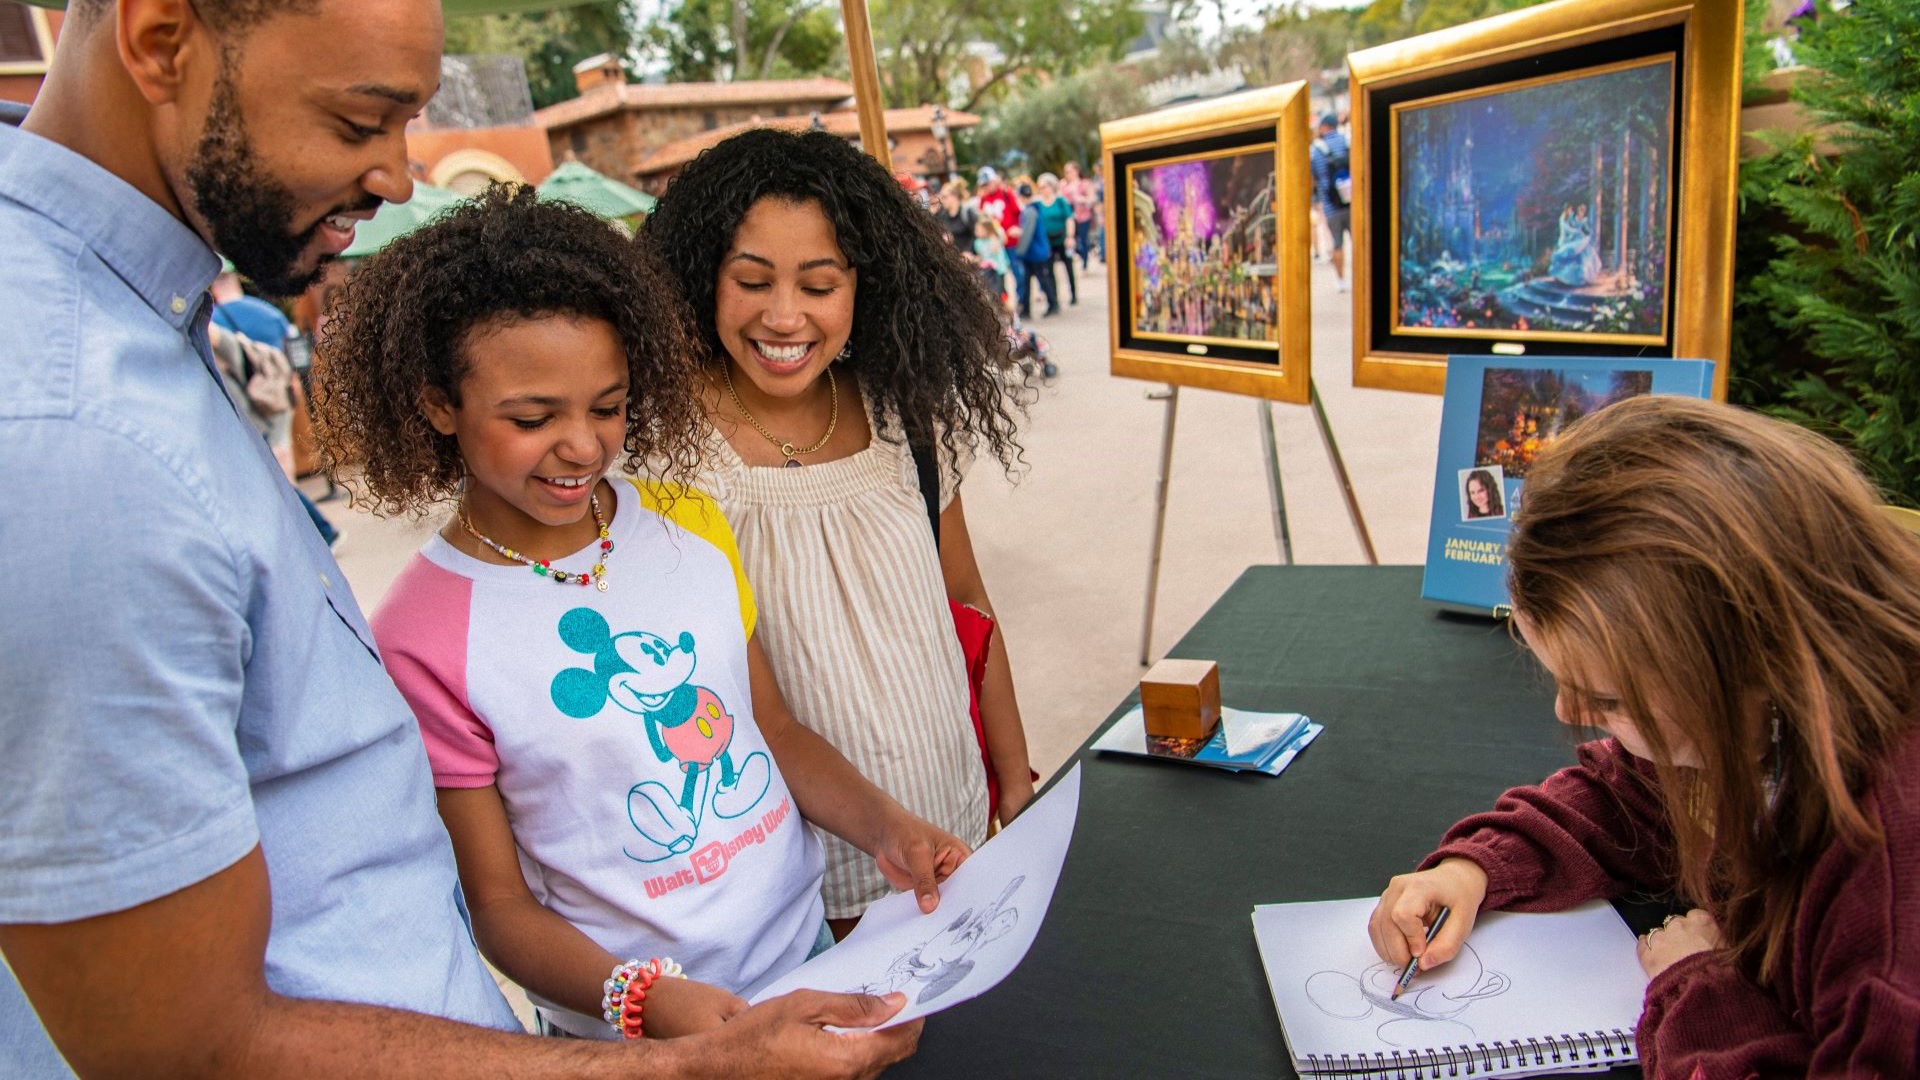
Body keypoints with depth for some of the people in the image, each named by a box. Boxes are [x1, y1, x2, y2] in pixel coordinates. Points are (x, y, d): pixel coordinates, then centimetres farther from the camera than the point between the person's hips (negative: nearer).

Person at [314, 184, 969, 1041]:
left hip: (809, 943, 5)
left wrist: (882, 826, -12)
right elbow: (498, 906, -12)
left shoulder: (689, 523, -4)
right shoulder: (423, 642, -18)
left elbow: (774, 730, 3)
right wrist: (640, 1000, -27)